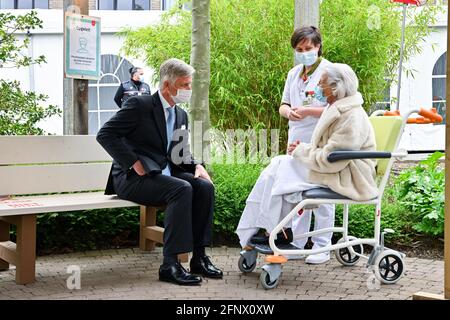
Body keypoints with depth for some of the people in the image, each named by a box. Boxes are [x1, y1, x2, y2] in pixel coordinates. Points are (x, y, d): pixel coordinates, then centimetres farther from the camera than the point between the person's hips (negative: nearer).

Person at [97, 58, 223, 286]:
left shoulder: (181, 115, 16)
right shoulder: (140, 105, -8)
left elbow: (180, 155, 21)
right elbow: (105, 134, -14)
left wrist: (197, 166, -2)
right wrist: (134, 163, -19)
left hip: (164, 174, 8)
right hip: (133, 178, -7)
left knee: (205, 187, -16)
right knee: (182, 189, -31)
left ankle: (199, 258, -10)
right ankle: (170, 264, -29)